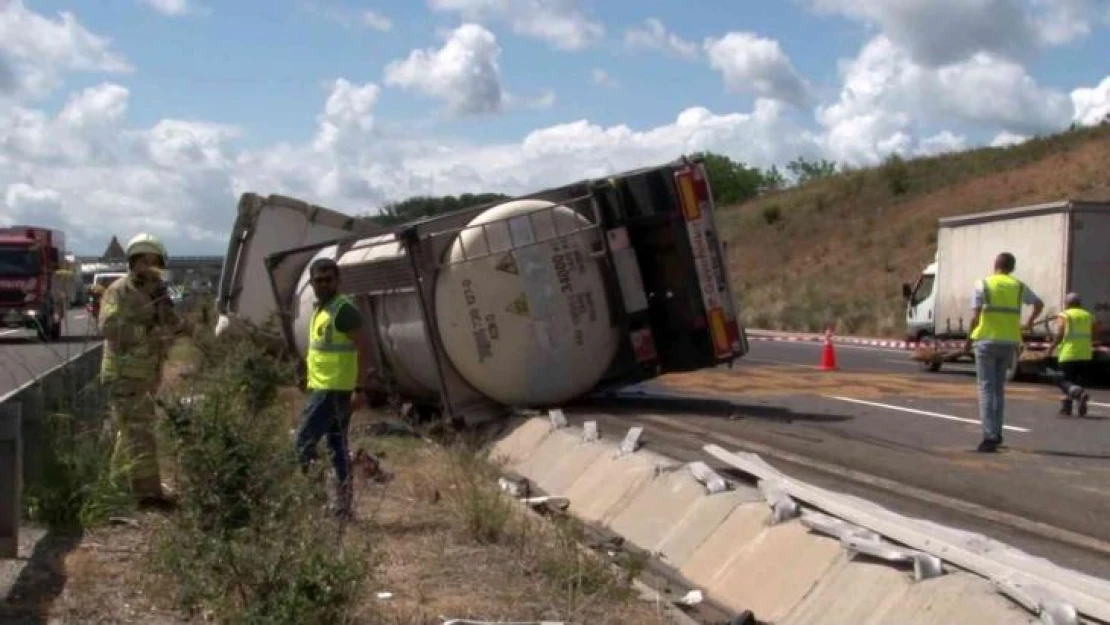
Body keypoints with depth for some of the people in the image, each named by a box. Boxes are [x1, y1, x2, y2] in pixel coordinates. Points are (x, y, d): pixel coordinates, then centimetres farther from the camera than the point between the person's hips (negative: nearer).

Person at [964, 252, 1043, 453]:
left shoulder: (983, 284, -4)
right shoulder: (1018, 286, 8)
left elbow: (975, 317, -11)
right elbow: (1039, 304, 23)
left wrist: (969, 339, 2)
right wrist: (1030, 323, 40)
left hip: (986, 341, -3)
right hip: (1009, 343, 3)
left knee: (987, 389, -2)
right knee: (999, 388, 17)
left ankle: (990, 436, -11)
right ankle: (996, 433, 19)